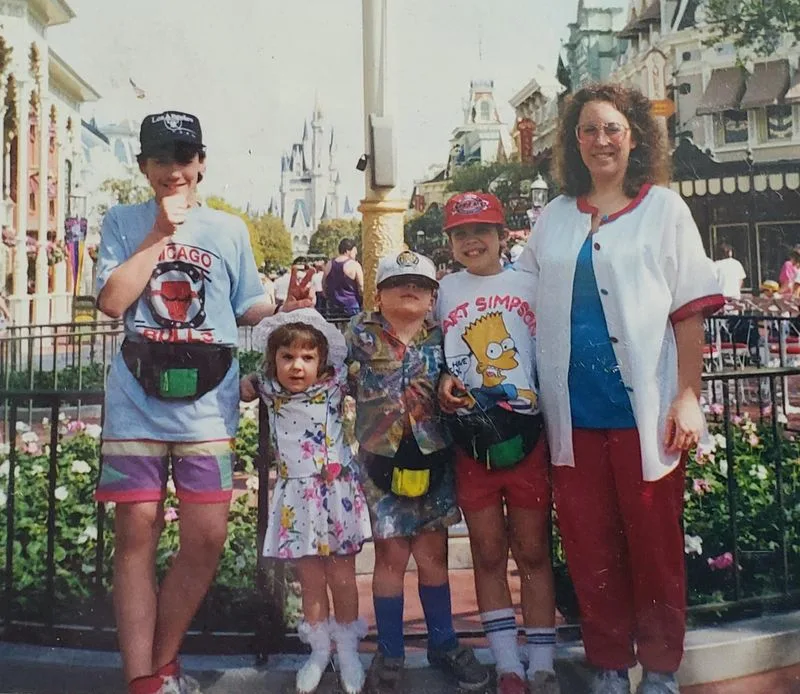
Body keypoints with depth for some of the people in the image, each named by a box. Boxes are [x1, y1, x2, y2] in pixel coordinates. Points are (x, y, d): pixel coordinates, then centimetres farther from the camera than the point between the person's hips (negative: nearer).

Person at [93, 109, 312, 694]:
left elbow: (247, 307, 13)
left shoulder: (229, 229, 11)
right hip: (136, 404, -1)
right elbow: (112, 301, -7)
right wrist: (160, 233, -7)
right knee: (136, 536, 3)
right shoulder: (123, 223, 7)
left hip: (207, 406, 1)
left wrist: (284, 309, -6)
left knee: (206, 539, 2)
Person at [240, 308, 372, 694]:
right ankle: (319, 649, 31)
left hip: (336, 493, -2)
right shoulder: (269, 389, -2)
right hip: (296, 498, 2)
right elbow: (238, 389, 15)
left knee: (342, 579, 8)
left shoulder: (334, 383, -8)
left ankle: (347, 648, 29)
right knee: (310, 581, 11)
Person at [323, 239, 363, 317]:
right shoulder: (354, 265, -8)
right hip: (351, 307, -5)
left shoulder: (329, 265, 7)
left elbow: (324, 286, 15)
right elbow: (361, 289, -10)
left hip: (333, 309, 5)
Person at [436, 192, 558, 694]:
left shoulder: (529, 285, 3)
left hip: (526, 434, -2)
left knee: (533, 553, 7)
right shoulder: (444, 291, 8)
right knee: (488, 555, 9)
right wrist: (443, 383, -6)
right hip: (470, 438, 2)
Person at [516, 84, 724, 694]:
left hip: (644, 411, -3)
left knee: (655, 550, 7)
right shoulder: (555, 218, 12)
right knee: (590, 552, 10)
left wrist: (687, 397, -9)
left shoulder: (664, 209, 3)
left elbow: (690, 311, -2)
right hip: (574, 414, 3)